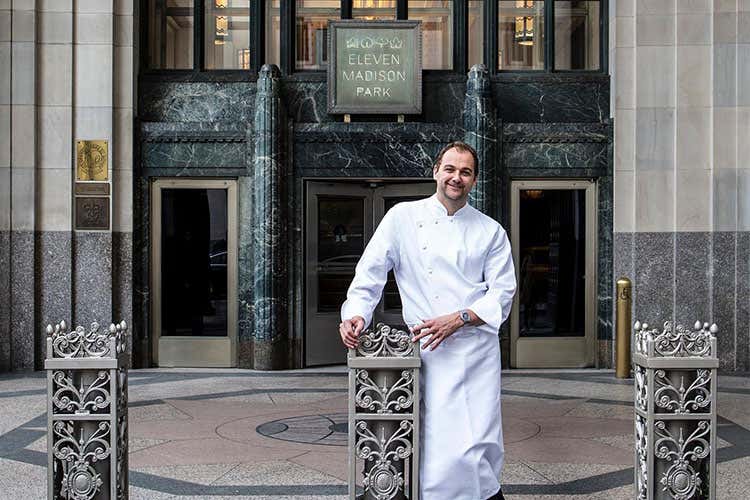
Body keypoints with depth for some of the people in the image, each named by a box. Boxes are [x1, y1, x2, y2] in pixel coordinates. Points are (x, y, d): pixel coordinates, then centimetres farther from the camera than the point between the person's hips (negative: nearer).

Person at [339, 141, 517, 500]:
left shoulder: (491, 231, 9)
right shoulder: (403, 217, 7)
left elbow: (502, 292, 3)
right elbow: (370, 272, 6)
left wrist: (457, 319, -11)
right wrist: (356, 314, -11)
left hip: (477, 348, 1)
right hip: (429, 351, -1)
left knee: (481, 442, -3)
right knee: (438, 446, -7)